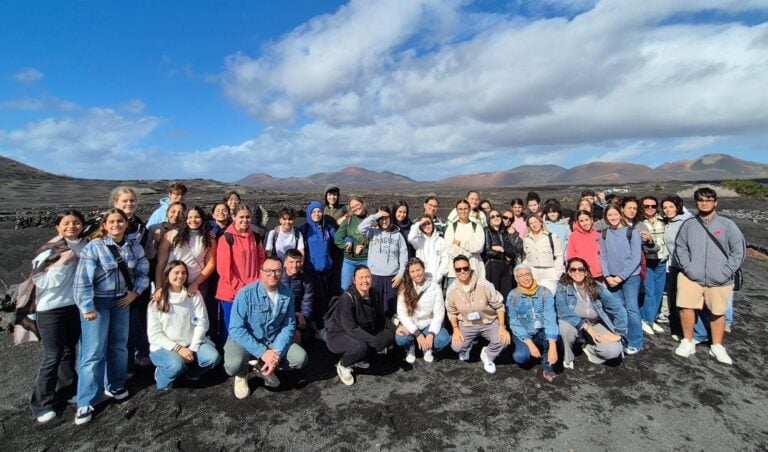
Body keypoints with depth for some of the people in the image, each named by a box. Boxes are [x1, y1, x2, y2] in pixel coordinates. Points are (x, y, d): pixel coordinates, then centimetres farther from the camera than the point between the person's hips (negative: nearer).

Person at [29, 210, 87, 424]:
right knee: (52, 357, 0)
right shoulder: (49, 251, -12)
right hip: (51, 310, -4)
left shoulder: (82, 247, 0)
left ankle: (68, 391, 34)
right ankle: (43, 404, 16)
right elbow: (43, 281, -17)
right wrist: (62, 262, -23)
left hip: (75, 306, 4)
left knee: (69, 351, 17)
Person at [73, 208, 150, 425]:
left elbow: (143, 272, 7)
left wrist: (135, 292, -5)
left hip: (122, 300, 5)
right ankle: (86, 403, 6)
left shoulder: (135, 247, -2)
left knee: (119, 345, 15)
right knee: (94, 351, -5)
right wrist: (87, 307, -18)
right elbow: (82, 279, -17)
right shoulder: (94, 247, -15)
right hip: (98, 302, -4)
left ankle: (114, 385, 34)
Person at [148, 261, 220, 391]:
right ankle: (161, 375, 2)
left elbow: (202, 323, -3)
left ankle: (191, 371, 8)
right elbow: (154, 335, -6)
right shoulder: (157, 301, -3)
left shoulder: (194, 295, 1)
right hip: (165, 346, -2)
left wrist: (193, 348, -13)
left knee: (213, 357, -24)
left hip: (191, 343, 2)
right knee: (177, 364, -33)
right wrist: (177, 348, -17)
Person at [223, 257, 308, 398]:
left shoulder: (287, 294, -7)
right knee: (234, 366, -33)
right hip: (245, 340, -4)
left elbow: (289, 325, -4)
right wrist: (262, 352, -27)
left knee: (300, 359, -14)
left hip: (274, 341, 4)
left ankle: (261, 366, 12)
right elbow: (236, 329, -23)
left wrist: (277, 352, -20)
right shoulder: (246, 293, -20)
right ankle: (242, 374, 7)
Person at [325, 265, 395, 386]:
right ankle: (343, 365, -2)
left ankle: (359, 359, 9)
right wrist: (376, 342, -32)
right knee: (360, 346, -36)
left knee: (390, 335, -9)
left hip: (362, 332, 7)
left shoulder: (374, 295, -6)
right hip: (338, 334, -7)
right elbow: (351, 328, -31)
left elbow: (381, 318, 6)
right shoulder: (347, 297, -26)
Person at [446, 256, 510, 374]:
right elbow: (451, 312, 2)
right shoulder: (451, 290, -13)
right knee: (456, 346, -14)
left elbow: (499, 305, -13)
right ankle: (467, 346, 25)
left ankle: (487, 355, 8)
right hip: (466, 324, 2)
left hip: (489, 322, -2)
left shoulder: (485, 285, -22)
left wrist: (502, 327, -17)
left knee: (504, 340, -25)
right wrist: (455, 329, -9)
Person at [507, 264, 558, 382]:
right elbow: (514, 323, -12)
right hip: (523, 335, 0)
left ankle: (548, 368, -7)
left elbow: (550, 318, -22)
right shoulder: (513, 295, -10)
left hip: (541, 333, 0)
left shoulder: (544, 292, -12)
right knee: (520, 357, -28)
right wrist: (530, 344, -24)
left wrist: (552, 347, -33)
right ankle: (526, 349, 10)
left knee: (554, 335, -33)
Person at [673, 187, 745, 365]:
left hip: (719, 280, 0)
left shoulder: (727, 224, -1)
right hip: (691, 277, 0)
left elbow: (739, 249, -1)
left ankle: (717, 347, 27)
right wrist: (688, 268, -8)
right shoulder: (688, 224, 2)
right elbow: (680, 247, 4)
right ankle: (688, 342, 15)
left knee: (718, 312, 10)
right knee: (686, 306, -4)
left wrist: (727, 272, -8)